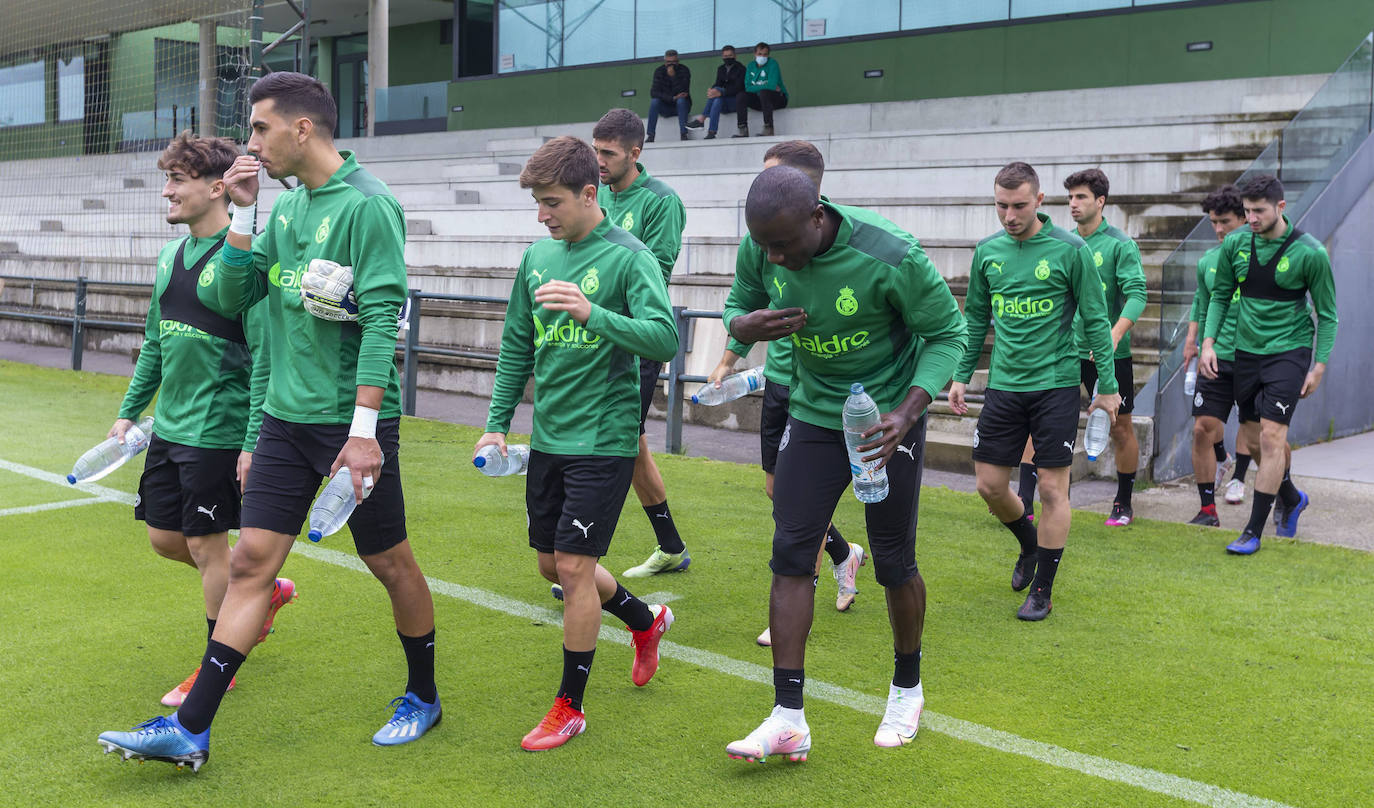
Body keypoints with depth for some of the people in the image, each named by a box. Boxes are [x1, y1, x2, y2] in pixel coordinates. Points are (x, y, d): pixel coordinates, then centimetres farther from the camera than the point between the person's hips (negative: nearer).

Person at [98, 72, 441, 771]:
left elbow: (381, 319, -19)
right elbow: (232, 297, 11)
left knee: (390, 563, 8)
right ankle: (190, 730, 8)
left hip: (354, 422, -7)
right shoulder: (285, 208, 11)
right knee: (250, 562, 5)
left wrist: (364, 428, -23)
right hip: (286, 417, 7)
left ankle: (423, 698, 29)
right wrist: (241, 217, -1)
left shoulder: (366, 205, -14)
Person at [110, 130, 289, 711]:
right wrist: (130, 411, 19)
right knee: (165, 537, 14)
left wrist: (254, 443, -21)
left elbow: (264, 354, -19)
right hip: (169, 425, 8)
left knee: (207, 545, 2)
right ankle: (263, 591, 33)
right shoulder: (171, 256, 10)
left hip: (218, 432, -8)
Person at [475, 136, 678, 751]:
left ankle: (569, 707, 12)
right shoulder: (538, 256, 8)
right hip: (547, 439, 7)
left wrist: (593, 313, -36)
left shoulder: (628, 257, -11)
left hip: (602, 440, -7)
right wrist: (497, 423, 12)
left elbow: (665, 339, -23)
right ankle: (646, 621, 41)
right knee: (553, 565, 15)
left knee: (573, 567, -6)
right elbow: (517, 347, 16)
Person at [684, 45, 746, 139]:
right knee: (717, 101, -30)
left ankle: (701, 119, -32)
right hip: (724, 102, 5)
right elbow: (718, 84, 4)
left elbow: (738, 88, -15)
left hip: (735, 101, -5)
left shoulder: (740, 68, -3)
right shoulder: (721, 69, 17)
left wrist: (721, 93, -30)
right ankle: (712, 132, -41)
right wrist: (712, 90, -23)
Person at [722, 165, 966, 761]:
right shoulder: (761, 250, -12)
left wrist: (907, 411, -27)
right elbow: (736, 308, 6)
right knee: (791, 553, -5)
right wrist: (747, 325, -20)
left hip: (887, 419, -4)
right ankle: (788, 718, 0)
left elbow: (948, 333, -14)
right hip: (813, 415, 4)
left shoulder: (890, 257, -26)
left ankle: (907, 689, 31)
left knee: (893, 561, 5)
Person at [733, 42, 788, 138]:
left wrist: (756, 88, -12)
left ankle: (769, 130, -39)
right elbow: (748, 88, -6)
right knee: (740, 98, -13)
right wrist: (766, 86, -15)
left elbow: (772, 85, -23)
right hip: (760, 101, 6)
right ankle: (743, 130, -18)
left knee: (763, 93, -35)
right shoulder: (751, 66, 6)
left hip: (779, 98, -6)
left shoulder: (772, 63, -10)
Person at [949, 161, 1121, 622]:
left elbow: (1096, 320, -2)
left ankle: (1042, 589, 12)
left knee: (1052, 489, -1)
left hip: (1055, 384, -4)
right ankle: (1030, 546, 36)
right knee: (990, 486, 6)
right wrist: (962, 375, 12)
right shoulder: (987, 251, 6)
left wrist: (1108, 386, -3)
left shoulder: (1070, 250, -7)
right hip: (1003, 384, 4)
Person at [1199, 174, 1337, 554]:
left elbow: (1327, 313, -3)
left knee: (1272, 436, -12)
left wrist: (1319, 365, -5)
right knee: (1255, 438, 11)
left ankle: (1254, 530, -5)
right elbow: (1220, 295, 12)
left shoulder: (1310, 252, -11)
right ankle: (1292, 498, 38)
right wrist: (1208, 342, 2)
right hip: (1246, 350, 5)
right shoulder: (1235, 244, -1)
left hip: (1289, 350, -5)